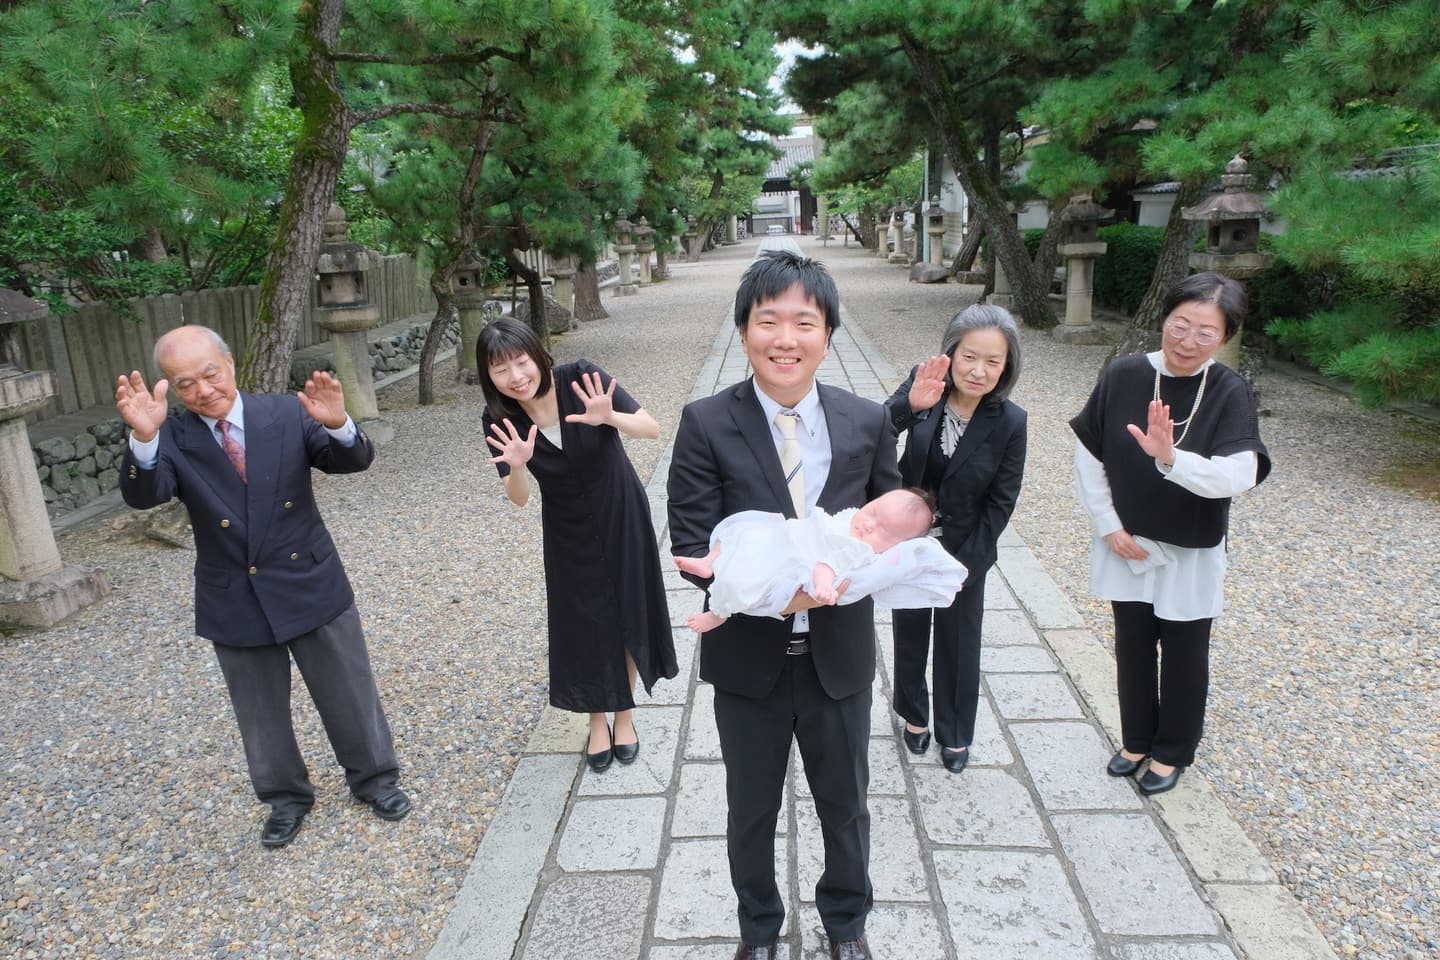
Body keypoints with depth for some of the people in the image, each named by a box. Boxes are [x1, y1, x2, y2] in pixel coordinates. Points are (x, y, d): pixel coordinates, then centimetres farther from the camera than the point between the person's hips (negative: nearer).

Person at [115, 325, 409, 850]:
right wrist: (143, 437, -43)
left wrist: (338, 425, -39)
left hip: (311, 585, -1)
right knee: (261, 712, 18)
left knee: (349, 693, 12)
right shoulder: (172, 439, -8)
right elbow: (143, 496, -24)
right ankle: (286, 797, 41)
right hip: (234, 602, 1)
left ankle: (374, 778, 36)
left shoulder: (286, 413, -9)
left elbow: (353, 460, -16)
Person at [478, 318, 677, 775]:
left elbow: (653, 428, -22)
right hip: (568, 531, 1)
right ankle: (597, 721, 32)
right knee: (584, 623, 10)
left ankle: (625, 712, 33)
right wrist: (517, 465, -38)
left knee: (629, 614, 10)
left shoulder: (581, 378, -24)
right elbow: (519, 498, -16)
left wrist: (608, 417, -42)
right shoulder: (500, 420, -17)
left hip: (622, 514, -1)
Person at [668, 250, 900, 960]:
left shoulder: (868, 423, -6)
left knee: (845, 802, 22)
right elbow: (692, 545, -16)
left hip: (839, 652, 2)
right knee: (751, 809, 21)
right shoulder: (706, 425, -13)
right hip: (748, 655, -1)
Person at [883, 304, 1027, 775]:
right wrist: (909, 405, -47)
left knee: (959, 643, 16)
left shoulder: (1010, 422, -19)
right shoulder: (922, 388, -17)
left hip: (965, 550, -1)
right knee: (909, 633, 20)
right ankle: (915, 715, 45)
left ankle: (956, 732, 40)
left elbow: (999, 504, -12)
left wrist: (961, 567, -12)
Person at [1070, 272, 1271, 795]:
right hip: (1126, 545, 2)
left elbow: (1238, 476, -26)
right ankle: (1136, 739, 38)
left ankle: (1171, 751, 35)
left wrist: (1170, 458, -42)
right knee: (1132, 645, 16)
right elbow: (1088, 457, -3)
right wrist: (1108, 526, -6)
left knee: (1183, 654, 14)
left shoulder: (1229, 392, -15)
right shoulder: (1122, 376, -11)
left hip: (1191, 553, -2)